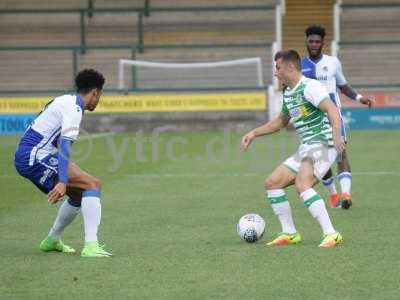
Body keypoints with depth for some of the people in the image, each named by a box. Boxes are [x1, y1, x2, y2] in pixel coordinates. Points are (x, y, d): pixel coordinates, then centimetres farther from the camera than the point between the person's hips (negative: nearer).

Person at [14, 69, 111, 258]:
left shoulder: (66, 101, 19)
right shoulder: (74, 109, -12)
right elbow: (64, 146, -24)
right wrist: (62, 182, -32)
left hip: (25, 156, 10)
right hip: (34, 157, -10)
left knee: (79, 193, 19)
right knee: (92, 185, -16)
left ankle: (52, 241, 34)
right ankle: (90, 246, -27)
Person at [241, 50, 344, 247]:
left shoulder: (309, 87, -13)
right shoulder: (288, 93, 17)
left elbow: (332, 111, -26)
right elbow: (280, 121, 34)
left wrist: (336, 136, -41)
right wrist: (253, 133, 29)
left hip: (322, 144, -10)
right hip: (305, 149, 10)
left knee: (302, 185, -30)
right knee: (272, 183, 8)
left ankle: (331, 235, -32)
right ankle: (290, 234, 14)